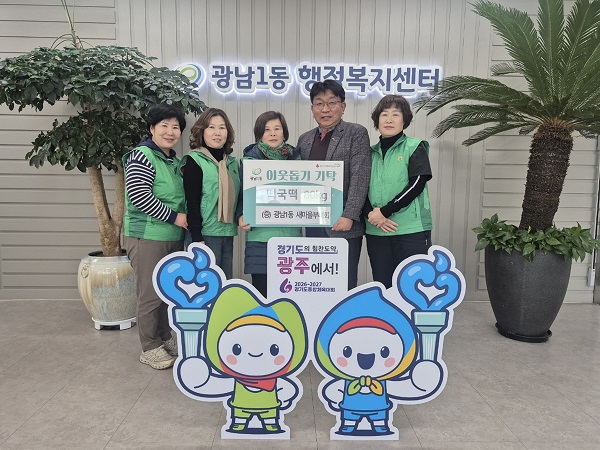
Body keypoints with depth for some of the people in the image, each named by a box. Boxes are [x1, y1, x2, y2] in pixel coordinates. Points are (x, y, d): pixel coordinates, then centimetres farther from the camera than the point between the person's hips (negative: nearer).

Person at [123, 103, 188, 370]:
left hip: (174, 237, 8)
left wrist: (185, 218, 10)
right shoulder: (142, 157, -11)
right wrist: (173, 217, -17)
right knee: (151, 294, -2)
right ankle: (150, 348, 13)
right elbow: (138, 196, -21)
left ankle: (166, 338, 30)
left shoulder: (175, 161, 15)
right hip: (147, 237, -8)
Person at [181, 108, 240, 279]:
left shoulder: (233, 162, 13)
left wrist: (242, 220, 8)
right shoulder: (195, 161, -4)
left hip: (228, 233, 6)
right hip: (206, 233, -6)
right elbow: (192, 202, -10)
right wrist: (197, 238, -15)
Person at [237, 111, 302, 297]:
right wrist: (241, 216, -12)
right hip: (260, 234, -2)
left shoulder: (296, 158, 12)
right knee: (262, 291, -1)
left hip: (291, 233, 3)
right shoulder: (250, 159, 4)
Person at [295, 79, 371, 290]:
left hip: (343, 225, -4)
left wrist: (349, 216, -17)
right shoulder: (304, 139, 15)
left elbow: (360, 177, -8)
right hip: (312, 225, 5)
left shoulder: (356, 133, 0)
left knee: (344, 286, 2)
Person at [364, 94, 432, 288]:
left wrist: (384, 211, -13)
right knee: (382, 285, 9)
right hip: (376, 231, 4)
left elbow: (417, 185, -9)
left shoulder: (415, 147, 2)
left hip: (411, 230, -3)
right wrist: (371, 214, -10)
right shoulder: (371, 153, 13)